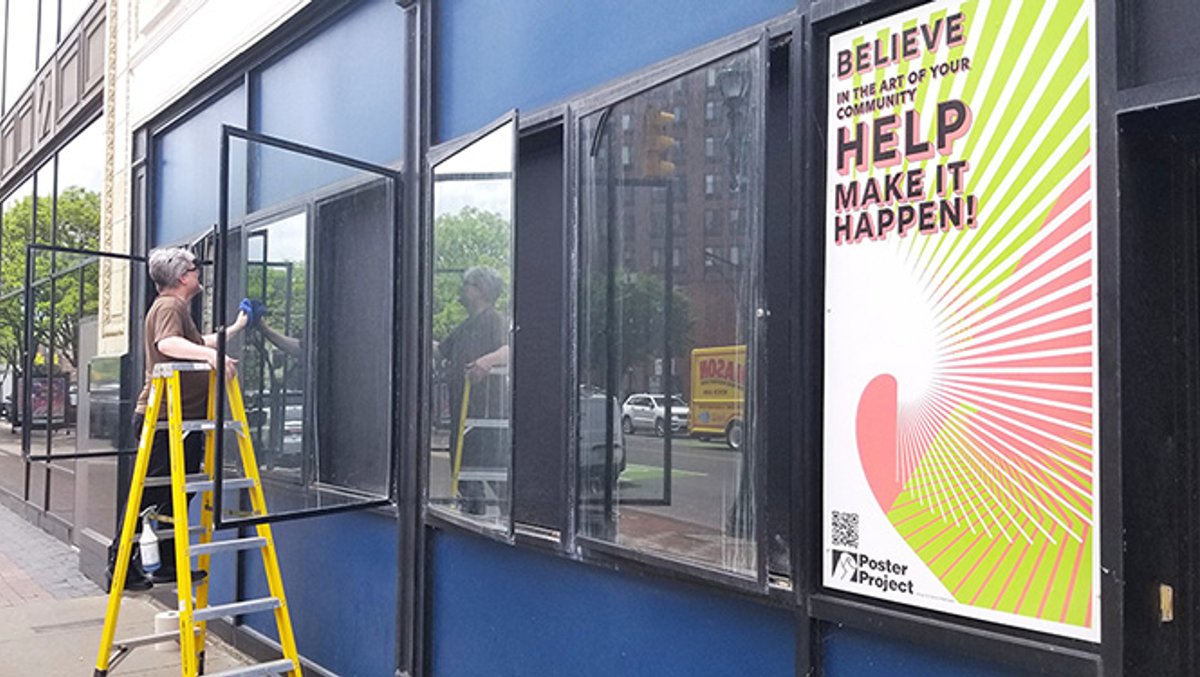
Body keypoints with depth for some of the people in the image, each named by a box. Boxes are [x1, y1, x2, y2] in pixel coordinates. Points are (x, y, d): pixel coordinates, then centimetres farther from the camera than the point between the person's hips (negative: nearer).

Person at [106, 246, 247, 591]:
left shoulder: (175, 307, 22)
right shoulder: (169, 306, -13)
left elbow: (199, 343, 38)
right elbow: (167, 343, -35)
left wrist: (236, 328, 44)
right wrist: (210, 354, -49)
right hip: (166, 420, -11)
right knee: (150, 495, -4)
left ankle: (166, 565, 23)